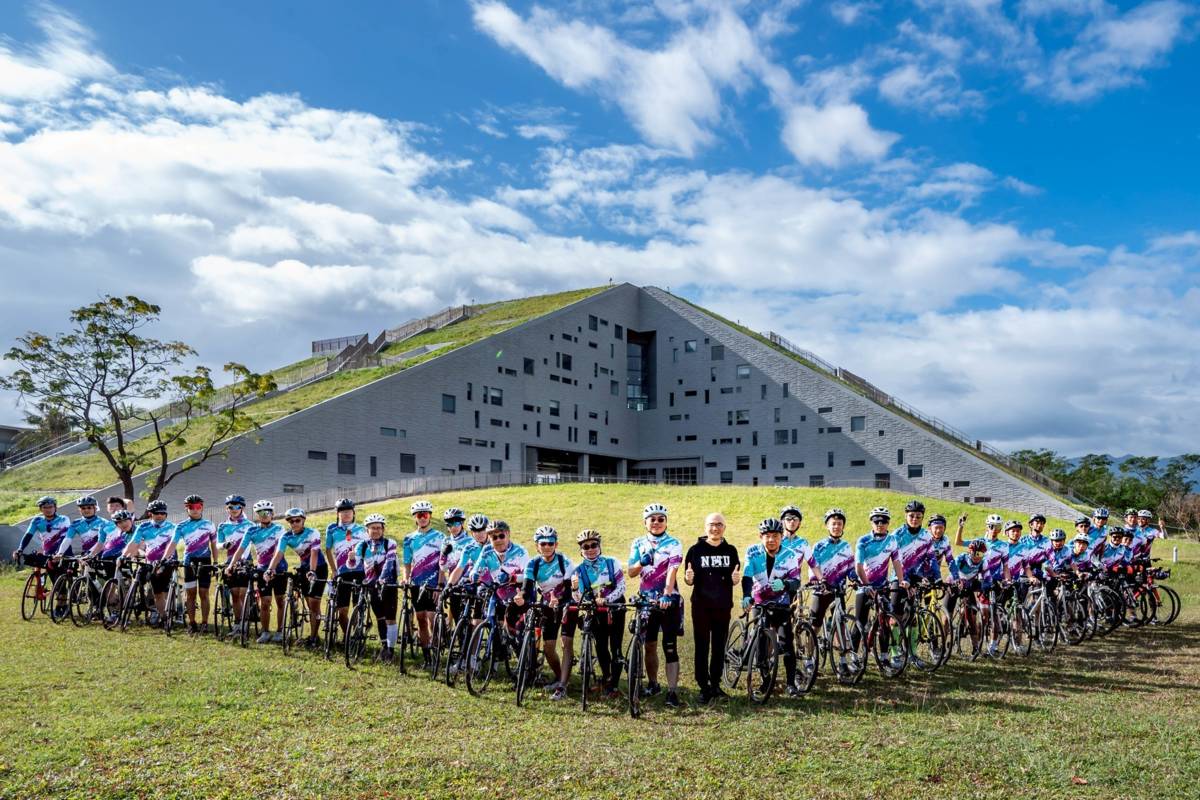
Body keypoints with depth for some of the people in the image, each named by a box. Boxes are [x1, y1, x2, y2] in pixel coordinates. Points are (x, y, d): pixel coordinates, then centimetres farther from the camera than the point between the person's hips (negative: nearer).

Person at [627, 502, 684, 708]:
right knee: (649, 644, 13)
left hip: (668, 600, -4)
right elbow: (631, 572, 0)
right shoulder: (639, 543, 5)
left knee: (670, 646, -7)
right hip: (646, 600, 4)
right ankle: (652, 684, 29)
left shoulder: (673, 544, -5)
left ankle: (672, 692, -6)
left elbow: (672, 570, -20)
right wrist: (642, 562, -22)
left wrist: (667, 594, -35)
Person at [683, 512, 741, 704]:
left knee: (719, 647, 8)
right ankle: (704, 687, 9)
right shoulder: (696, 550, -2)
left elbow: (733, 580, 10)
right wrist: (688, 578, -22)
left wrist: (735, 578, -13)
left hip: (723, 606, 2)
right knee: (702, 647, 1)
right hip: (701, 605, -2)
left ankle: (715, 684, 21)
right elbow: (689, 581, 1)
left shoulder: (730, 551, 5)